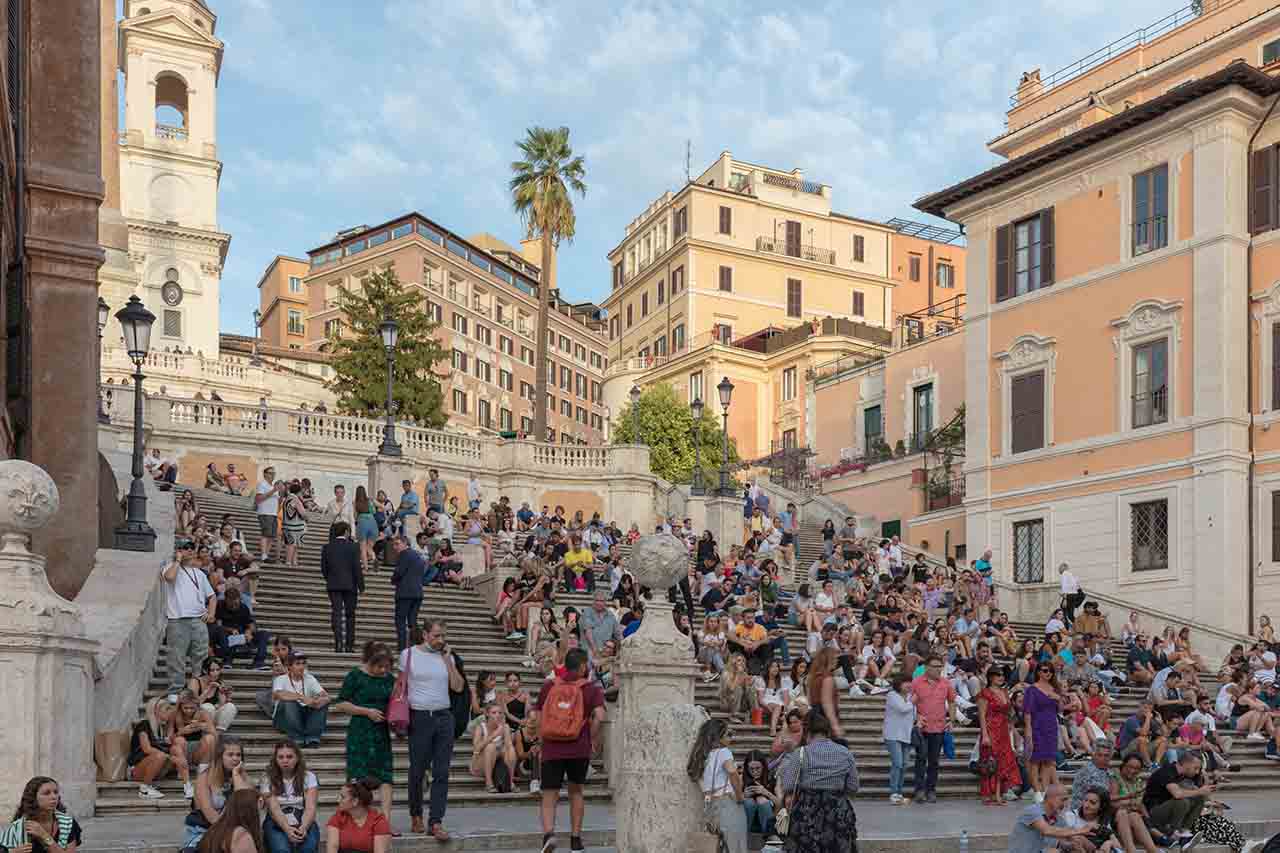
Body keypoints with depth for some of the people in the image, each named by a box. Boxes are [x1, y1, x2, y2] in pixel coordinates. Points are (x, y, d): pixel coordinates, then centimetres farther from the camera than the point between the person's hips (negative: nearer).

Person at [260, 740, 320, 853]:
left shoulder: (309, 777, 3)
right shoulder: (268, 780, 2)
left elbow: (310, 808, -7)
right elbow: (274, 809, -11)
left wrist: (303, 827, -29)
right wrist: (287, 829, -30)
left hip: (304, 824, 0)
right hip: (277, 825, 0)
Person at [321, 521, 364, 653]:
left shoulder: (327, 547, 4)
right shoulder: (353, 547, -5)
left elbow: (323, 568, 6)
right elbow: (357, 568, -7)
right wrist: (361, 586, -2)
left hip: (333, 585, 1)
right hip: (350, 585, -1)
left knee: (336, 614, -2)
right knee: (350, 615, 9)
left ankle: (339, 643, -17)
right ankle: (349, 645, 9)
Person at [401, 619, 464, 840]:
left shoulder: (447, 655, 9)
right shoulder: (408, 654, 0)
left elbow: (458, 687, 3)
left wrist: (448, 660, -2)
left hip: (444, 717, 3)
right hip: (419, 718, -3)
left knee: (442, 773, -1)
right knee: (417, 770, 7)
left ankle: (436, 822, 2)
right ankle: (416, 816, 26)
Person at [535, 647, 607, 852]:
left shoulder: (548, 686, 9)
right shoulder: (591, 688, 1)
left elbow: (538, 717, 9)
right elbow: (599, 716, -13)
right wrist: (594, 739, 1)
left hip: (551, 749, 1)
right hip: (579, 749, 0)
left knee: (549, 796, 4)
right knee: (576, 791, 20)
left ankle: (548, 832, -22)